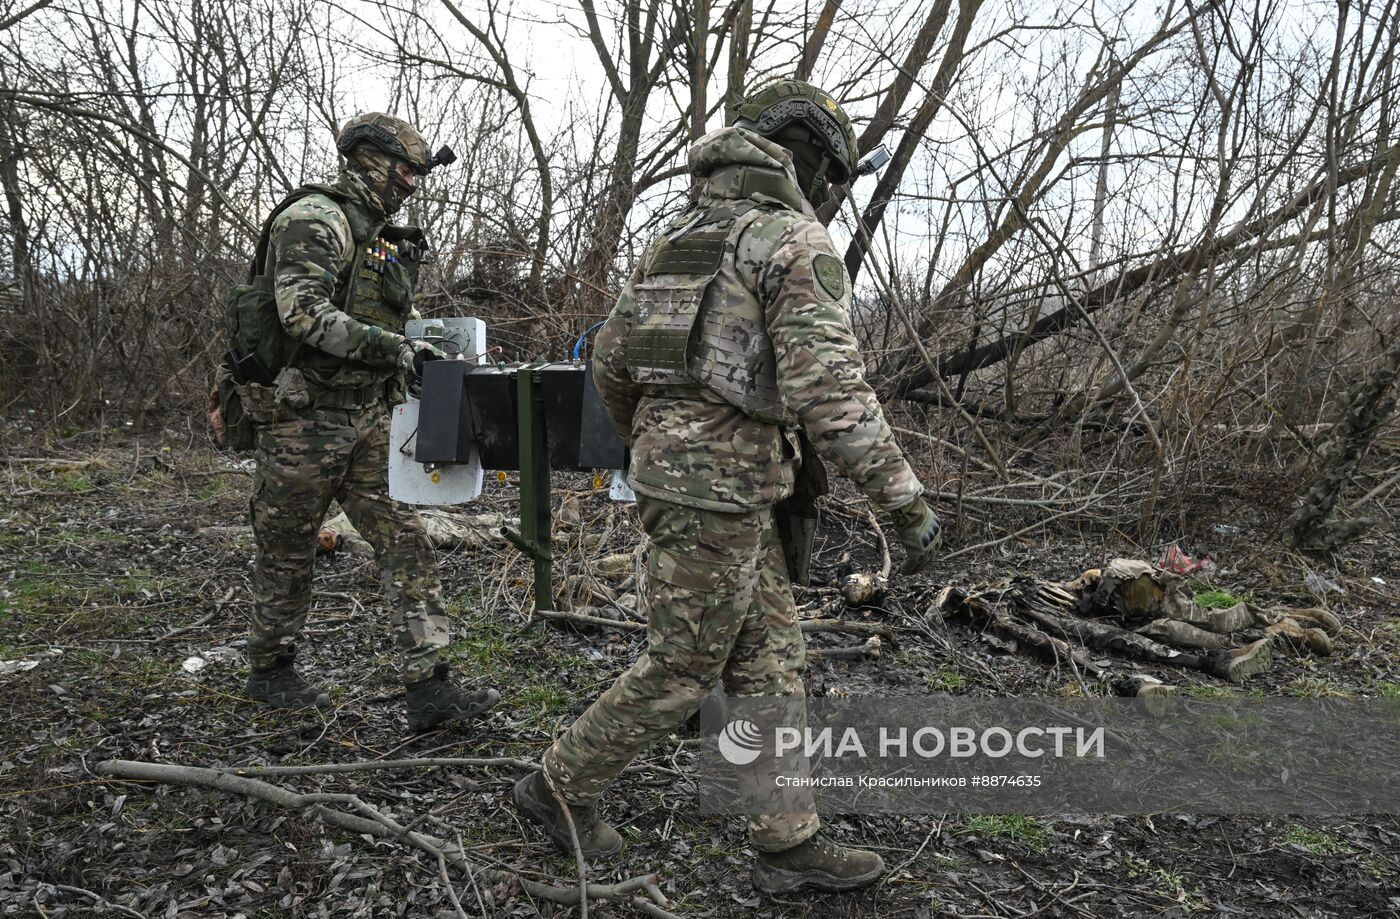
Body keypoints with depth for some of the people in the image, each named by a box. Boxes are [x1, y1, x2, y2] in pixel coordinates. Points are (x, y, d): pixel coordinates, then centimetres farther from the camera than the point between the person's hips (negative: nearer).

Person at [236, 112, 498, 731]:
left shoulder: (383, 239, 16)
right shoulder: (312, 220, -13)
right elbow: (305, 315, -26)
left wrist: (417, 353, 9)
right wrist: (396, 349, -25)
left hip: (366, 417, 8)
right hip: (303, 418, -8)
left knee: (405, 540, -1)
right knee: (287, 552, 9)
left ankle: (428, 689, -1)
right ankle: (269, 671, 30)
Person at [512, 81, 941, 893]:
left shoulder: (679, 239, 16)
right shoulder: (798, 243, -10)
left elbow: (612, 357, 19)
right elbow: (829, 390, -21)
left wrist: (648, 442, 33)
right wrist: (907, 499, -16)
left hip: (674, 464, 9)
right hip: (723, 489, -9)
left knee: (772, 659, 12)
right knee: (683, 669, 6)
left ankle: (788, 842, 18)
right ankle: (563, 788, 22)